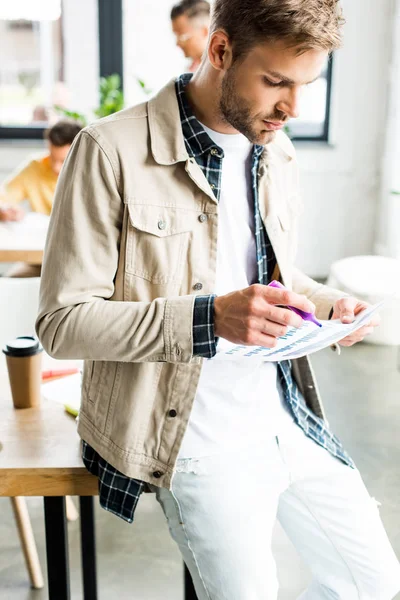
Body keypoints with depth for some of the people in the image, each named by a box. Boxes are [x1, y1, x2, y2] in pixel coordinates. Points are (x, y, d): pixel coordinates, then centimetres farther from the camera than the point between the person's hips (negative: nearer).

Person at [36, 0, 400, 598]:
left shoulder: (276, 152, 6)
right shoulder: (112, 151, -15)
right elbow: (61, 320, -16)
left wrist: (326, 302, -3)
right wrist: (208, 319, -28)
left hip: (289, 415, 7)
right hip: (197, 435, -6)